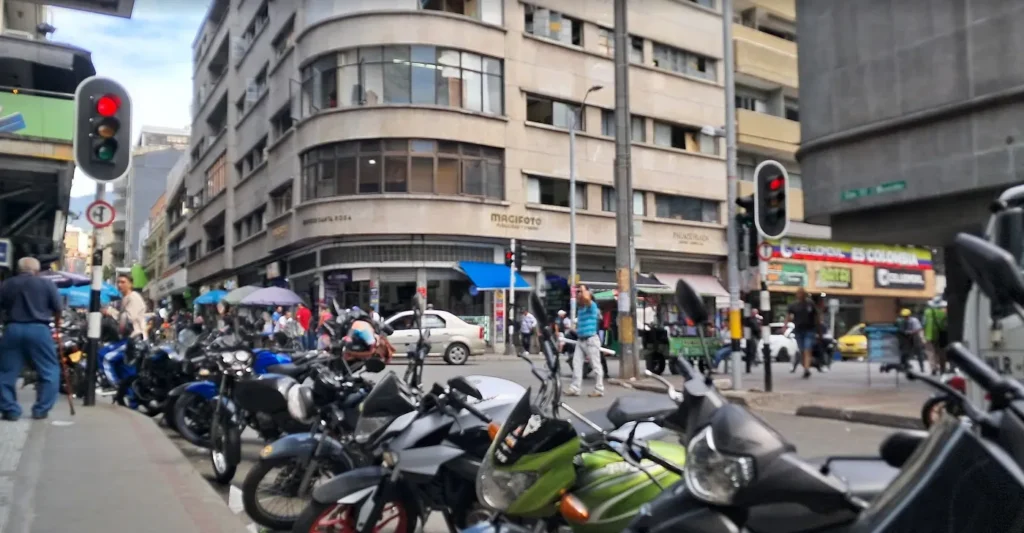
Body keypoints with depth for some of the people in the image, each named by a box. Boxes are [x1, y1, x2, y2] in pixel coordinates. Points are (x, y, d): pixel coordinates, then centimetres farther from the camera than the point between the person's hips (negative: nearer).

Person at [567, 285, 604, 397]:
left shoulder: (592, 305, -9)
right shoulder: (580, 309, 16)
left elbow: (586, 298, -32)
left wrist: (583, 288, -16)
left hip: (590, 340, -8)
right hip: (580, 340, 8)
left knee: (596, 366, -1)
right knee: (576, 364, 2)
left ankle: (599, 390, 5)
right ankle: (575, 388, 3)